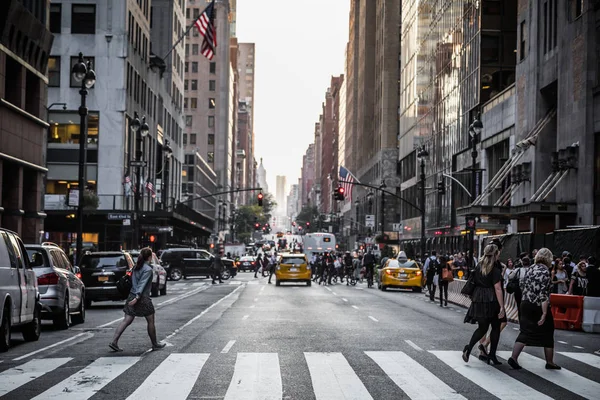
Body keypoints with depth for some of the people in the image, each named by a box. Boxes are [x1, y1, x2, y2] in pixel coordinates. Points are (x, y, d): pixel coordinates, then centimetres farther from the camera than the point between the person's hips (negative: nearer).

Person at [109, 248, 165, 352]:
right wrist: (137, 297, -28)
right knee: (151, 321, 9)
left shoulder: (136, 267, 10)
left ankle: (114, 342, -6)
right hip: (143, 298, -7)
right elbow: (142, 284, -22)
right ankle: (155, 344, 20)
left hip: (132, 296, 7)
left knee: (126, 320, 4)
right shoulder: (148, 269, -13)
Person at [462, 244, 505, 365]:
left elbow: (474, 283, 11)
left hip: (478, 301, 6)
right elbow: (498, 289, -15)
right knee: (495, 328, 11)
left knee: (482, 328, 14)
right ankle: (492, 355, 12)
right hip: (492, 301, -5)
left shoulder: (478, 267, 7)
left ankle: (469, 348, -8)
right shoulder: (495, 271, -11)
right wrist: (502, 307, -15)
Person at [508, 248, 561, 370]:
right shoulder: (545, 271, -14)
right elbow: (544, 294, -19)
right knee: (547, 334, 10)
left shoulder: (530, 269, 8)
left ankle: (514, 357, -3)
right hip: (539, 307, -6)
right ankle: (550, 362, 21)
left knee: (525, 333, 9)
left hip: (526, 305, 6)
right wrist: (544, 313, -21)